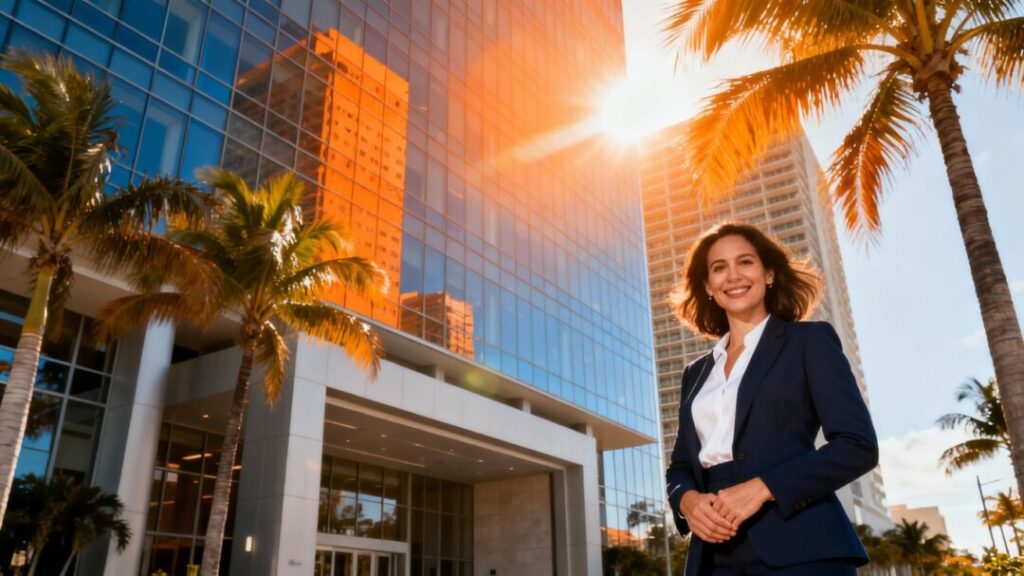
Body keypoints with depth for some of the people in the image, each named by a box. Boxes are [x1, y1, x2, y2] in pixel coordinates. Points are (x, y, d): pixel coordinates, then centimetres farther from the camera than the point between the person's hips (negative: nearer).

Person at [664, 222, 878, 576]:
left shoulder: (810, 340, 4)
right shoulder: (697, 373, 17)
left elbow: (858, 446, -5)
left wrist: (762, 487, -16)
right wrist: (686, 500, -5)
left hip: (797, 548, -4)